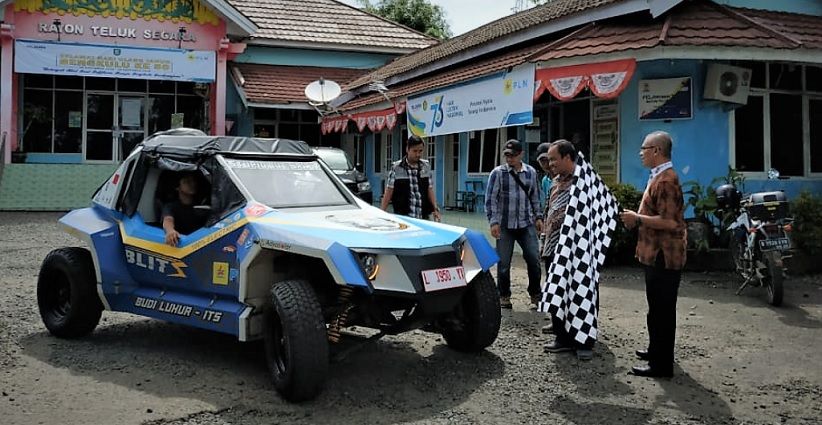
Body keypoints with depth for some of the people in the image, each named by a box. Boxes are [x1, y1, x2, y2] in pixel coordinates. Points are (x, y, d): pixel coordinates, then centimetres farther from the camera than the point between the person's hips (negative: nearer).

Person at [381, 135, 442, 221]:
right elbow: (388, 193, -1)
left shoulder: (426, 166, 8)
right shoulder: (396, 168, -2)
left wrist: (435, 209, 4)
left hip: (424, 217, 3)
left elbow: (429, 190, 12)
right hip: (403, 217, -3)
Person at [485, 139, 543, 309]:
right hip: (504, 226, -2)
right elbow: (490, 199, -4)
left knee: (534, 258, -2)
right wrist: (493, 222, -10)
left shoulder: (531, 172, 7)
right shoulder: (498, 173, -3)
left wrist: (538, 217, 10)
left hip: (526, 224, 2)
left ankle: (535, 294, 15)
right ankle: (504, 296, 18)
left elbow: (535, 197, 16)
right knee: (503, 262, 2)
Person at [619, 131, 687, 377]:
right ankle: (657, 350, 34)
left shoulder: (665, 181, -19)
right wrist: (637, 218, 11)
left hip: (663, 257, -11)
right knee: (658, 308, 21)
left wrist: (637, 219, -18)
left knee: (661, 310, -4)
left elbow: (669, 221, -26)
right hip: (657, 255, 11)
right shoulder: (659, 177, 16)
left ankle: (661, 364, 3)